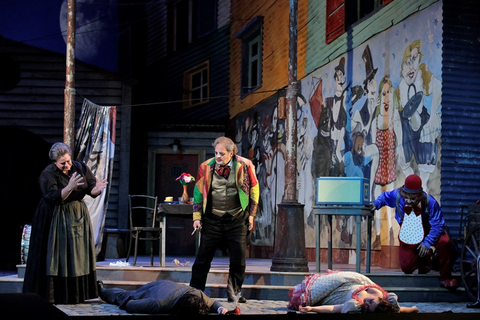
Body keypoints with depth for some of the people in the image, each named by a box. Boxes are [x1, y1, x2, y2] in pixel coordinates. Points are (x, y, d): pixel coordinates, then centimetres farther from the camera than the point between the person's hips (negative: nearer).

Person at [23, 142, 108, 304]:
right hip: (55, 219, -5)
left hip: (78, 216, 5)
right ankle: (49, 295, 0)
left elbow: (91, 189, -4)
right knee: (56, 257, -5)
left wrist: (96, 189, -27)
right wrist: (69, 187, -38)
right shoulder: (48, 174, -13)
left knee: (78, 256, 6)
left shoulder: (80, 167, 0)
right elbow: (54, 197, -24)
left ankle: (75, 294, 13)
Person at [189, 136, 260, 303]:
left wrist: (251, 215, 4)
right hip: (212, 219, 0)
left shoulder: (244, 166, -3)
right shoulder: (206, 167, 0)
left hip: (237, 220, 0)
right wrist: (197, 217, 4)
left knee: (238, 258, 1)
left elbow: (254, 190, 7)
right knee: (203, 257, 2)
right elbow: (198, 192, 8)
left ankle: (234, 293, 16)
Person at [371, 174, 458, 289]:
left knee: (444, 241, -34)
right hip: (408, 237, 3)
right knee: (407, 268, -5)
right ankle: (425, 258, 32)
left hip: (427, 232, -3)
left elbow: (438, 224, -25)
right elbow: (385, 196, 5)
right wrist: (376, 204, -15)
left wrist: (427, 243, -31)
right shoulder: (397, 195, -21)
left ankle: (445, 278, -18)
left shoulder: (429, 202, -29)